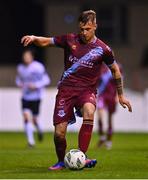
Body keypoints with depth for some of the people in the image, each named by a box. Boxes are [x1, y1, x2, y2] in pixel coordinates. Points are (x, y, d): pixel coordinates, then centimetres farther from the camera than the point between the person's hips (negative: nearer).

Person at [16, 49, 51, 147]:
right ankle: (31, 141, -11)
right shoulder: (20, 68, 3)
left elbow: (46, 80, -9)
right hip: (25, 97, 3)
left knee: (34, 119, 4)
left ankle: (40, 130, 41)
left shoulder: (38, 67, -13)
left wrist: (36, 85, -22)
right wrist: (19, 83, -4)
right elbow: (18, 79, 20)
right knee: (26, 116, -14)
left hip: (36, 97, -3)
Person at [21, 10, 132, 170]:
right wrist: (33, 38, -17)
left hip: (87, 89, -1)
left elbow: (115, 70, 14)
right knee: (59, 132, -8)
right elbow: (46, 42, 6)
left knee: (89, 112, -37)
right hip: (66, 88, 1)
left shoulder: (102, 49, 0)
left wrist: (121, 95, 18)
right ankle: (61, 161, 22)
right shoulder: (70, 40, 3)